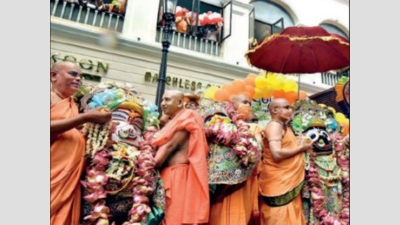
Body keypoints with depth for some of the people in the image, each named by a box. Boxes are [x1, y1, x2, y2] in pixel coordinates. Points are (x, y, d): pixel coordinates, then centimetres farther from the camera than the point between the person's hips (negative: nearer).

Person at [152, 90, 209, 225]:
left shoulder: (186, 119, -5)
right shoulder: (172, 121, 22)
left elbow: (170, 146, -14)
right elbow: (162, 146, 17)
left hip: (179, 174, -8)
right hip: (167, 174, 8)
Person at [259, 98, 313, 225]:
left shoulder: (283, 126, 16)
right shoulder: (274, 126, -15)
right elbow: (277, 154, -26)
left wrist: (302, 146, 7)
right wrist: (301, 148, -14)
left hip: (288, 182, 10)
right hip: (278, 182, -10)